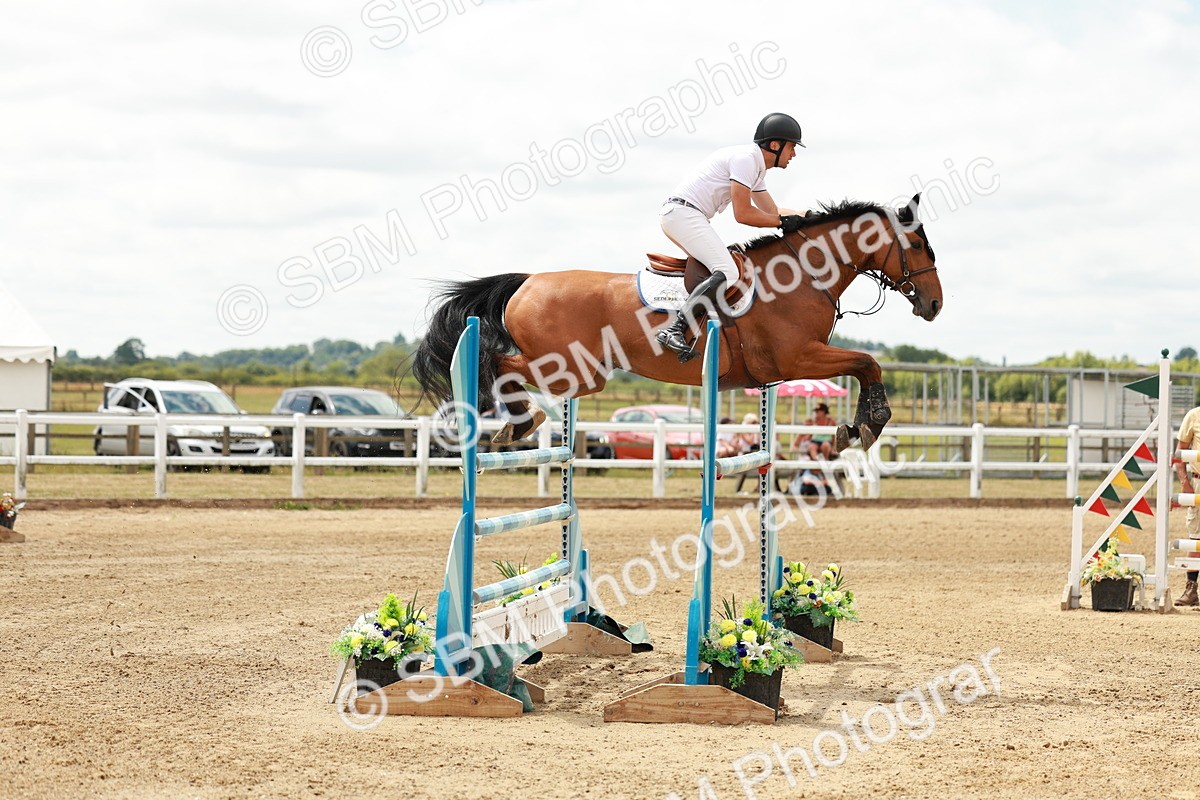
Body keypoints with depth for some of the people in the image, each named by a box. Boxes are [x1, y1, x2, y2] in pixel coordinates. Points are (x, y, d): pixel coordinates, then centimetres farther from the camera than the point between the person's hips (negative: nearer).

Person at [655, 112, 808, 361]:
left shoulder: (757, 166, 21)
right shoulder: (746, 158, -11)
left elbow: (773, 211, 27)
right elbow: (743, 214, -15)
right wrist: (783, 222, -6)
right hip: (682, 212, -11)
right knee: (727, 273, -22)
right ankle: (673, 330, -31)